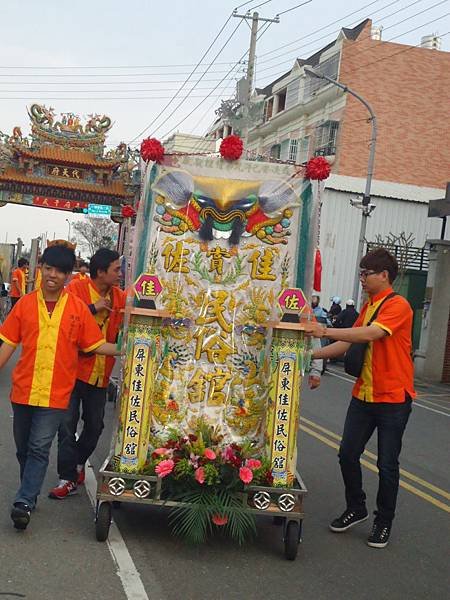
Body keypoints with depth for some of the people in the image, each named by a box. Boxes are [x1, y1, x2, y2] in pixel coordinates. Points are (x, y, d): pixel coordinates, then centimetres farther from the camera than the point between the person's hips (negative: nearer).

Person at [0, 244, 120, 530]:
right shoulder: (25, 303, 2)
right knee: (24, 449, 14)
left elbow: (96, 345, 3)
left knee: (39, 448, -8)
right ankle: (30, 494, 31)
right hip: (23, 389, 3)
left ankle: (24, 502, -4)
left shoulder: (78, 308, -2)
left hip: (55, 393, -3)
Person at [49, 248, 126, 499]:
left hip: (101, 374, 5)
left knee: (95, 425, 14)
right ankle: (69, 478, 9)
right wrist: (93, 308, -23)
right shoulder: (77, 288, -11)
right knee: (68, 424, -1)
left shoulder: (119, 296, 6)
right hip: (74, 369, -5)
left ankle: (78, 462, 37)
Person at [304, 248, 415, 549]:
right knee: (348, 454, 7)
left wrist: (326, 331, -32)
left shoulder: (398, 306, -15)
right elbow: (349, 343, 11)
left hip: (393, 398, -7)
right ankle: (356, 509, 28)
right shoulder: (368, 306, 10)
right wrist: (314, 354, 3)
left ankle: (384, 522, 21)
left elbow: (370, 334, -29)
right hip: (364, 394, 7)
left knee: (387, 464, 4)